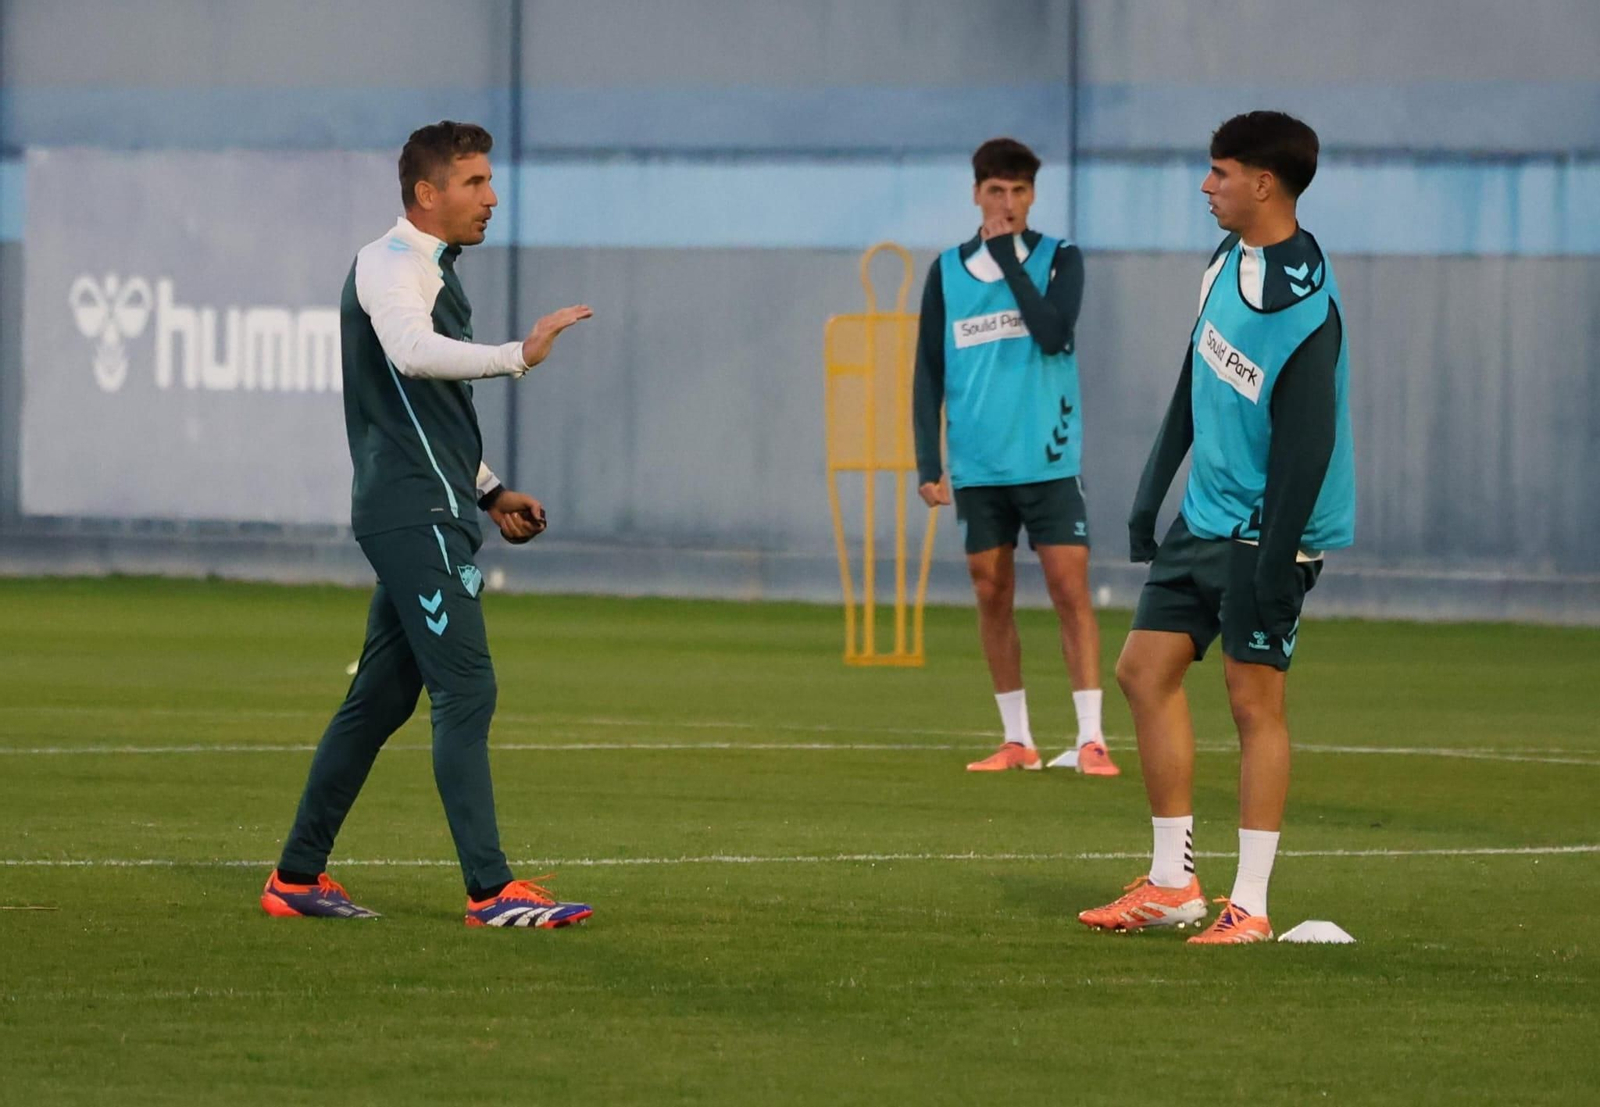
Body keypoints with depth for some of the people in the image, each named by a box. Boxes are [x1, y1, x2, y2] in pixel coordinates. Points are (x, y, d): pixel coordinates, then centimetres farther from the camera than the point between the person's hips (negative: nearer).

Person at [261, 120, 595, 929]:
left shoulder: (431, 272, 22)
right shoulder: (389, 264, -10)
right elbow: (411, 354, -32)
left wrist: (488, 491, 23)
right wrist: (516, 356, -43)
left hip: (427, 516, 10)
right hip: (415, 517, -10)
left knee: (380, 698, 13)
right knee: (465, 690, -14)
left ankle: (298, 877, 18)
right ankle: (491, 891, -17)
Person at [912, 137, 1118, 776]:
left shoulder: (1059, 260, 1)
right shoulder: (948, 272, 7)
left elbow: (1053, 334, -17)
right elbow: (928, 375, 8)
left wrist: (1009, 257, -12)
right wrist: (928, 464, 2)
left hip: (1048, 460, -3)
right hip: (977, 468, 3)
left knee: (1070, 589, -9)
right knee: (992, 596, 5)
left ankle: (1090, 740, -9)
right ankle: (1017, 741, 13)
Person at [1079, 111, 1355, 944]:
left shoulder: (1303, 304, -21)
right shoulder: (1228, 265, 7)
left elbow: (1308, 444, -23)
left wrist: (1276, 565, -24)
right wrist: (1153, 491, 19)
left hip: (1265, 533, -9)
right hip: (1204, 521, 9)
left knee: (1254, 697, -5)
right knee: (1144, 671, 9)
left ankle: (1249, 905, 2)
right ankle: (1172, 883, 16)